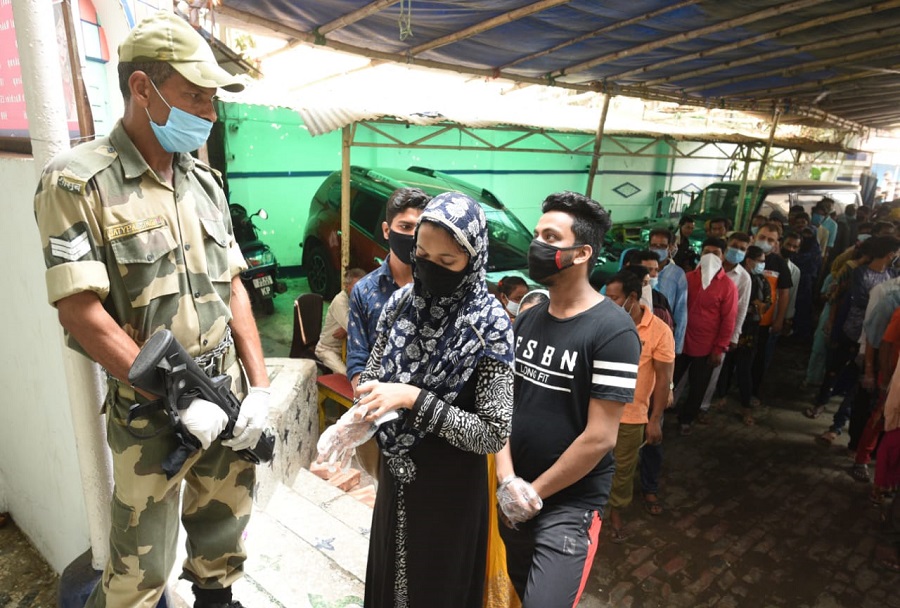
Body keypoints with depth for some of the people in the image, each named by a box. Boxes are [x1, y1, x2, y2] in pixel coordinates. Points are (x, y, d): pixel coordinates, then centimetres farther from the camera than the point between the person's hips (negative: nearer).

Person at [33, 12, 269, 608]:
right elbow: (81, 313, -16)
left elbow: (233, 288, 7)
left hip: (230, 399, 5)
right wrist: (182, 401, -17)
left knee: (224, 540, 21)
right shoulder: (79, 181, -11)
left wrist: (260, 385, 0)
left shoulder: (206, 182, 6)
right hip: (149, 411, -5)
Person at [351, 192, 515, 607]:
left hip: (450, 480, -5)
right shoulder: (401, 303, -7)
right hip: (397, 470, 5)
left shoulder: (489, 325, -21)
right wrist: (365, 410, -16)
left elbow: (494, 434, -22)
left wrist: (413, 399, -28)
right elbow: (372, 374, 5)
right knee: (389, 574, 26)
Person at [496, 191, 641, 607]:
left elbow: (599, 437, -19)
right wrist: (507, 478, -9)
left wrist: (537, 491, -12)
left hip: (570, 503, -6)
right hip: (515, 497, 7)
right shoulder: (526, 321, 3)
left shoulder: (612, 331, -18)